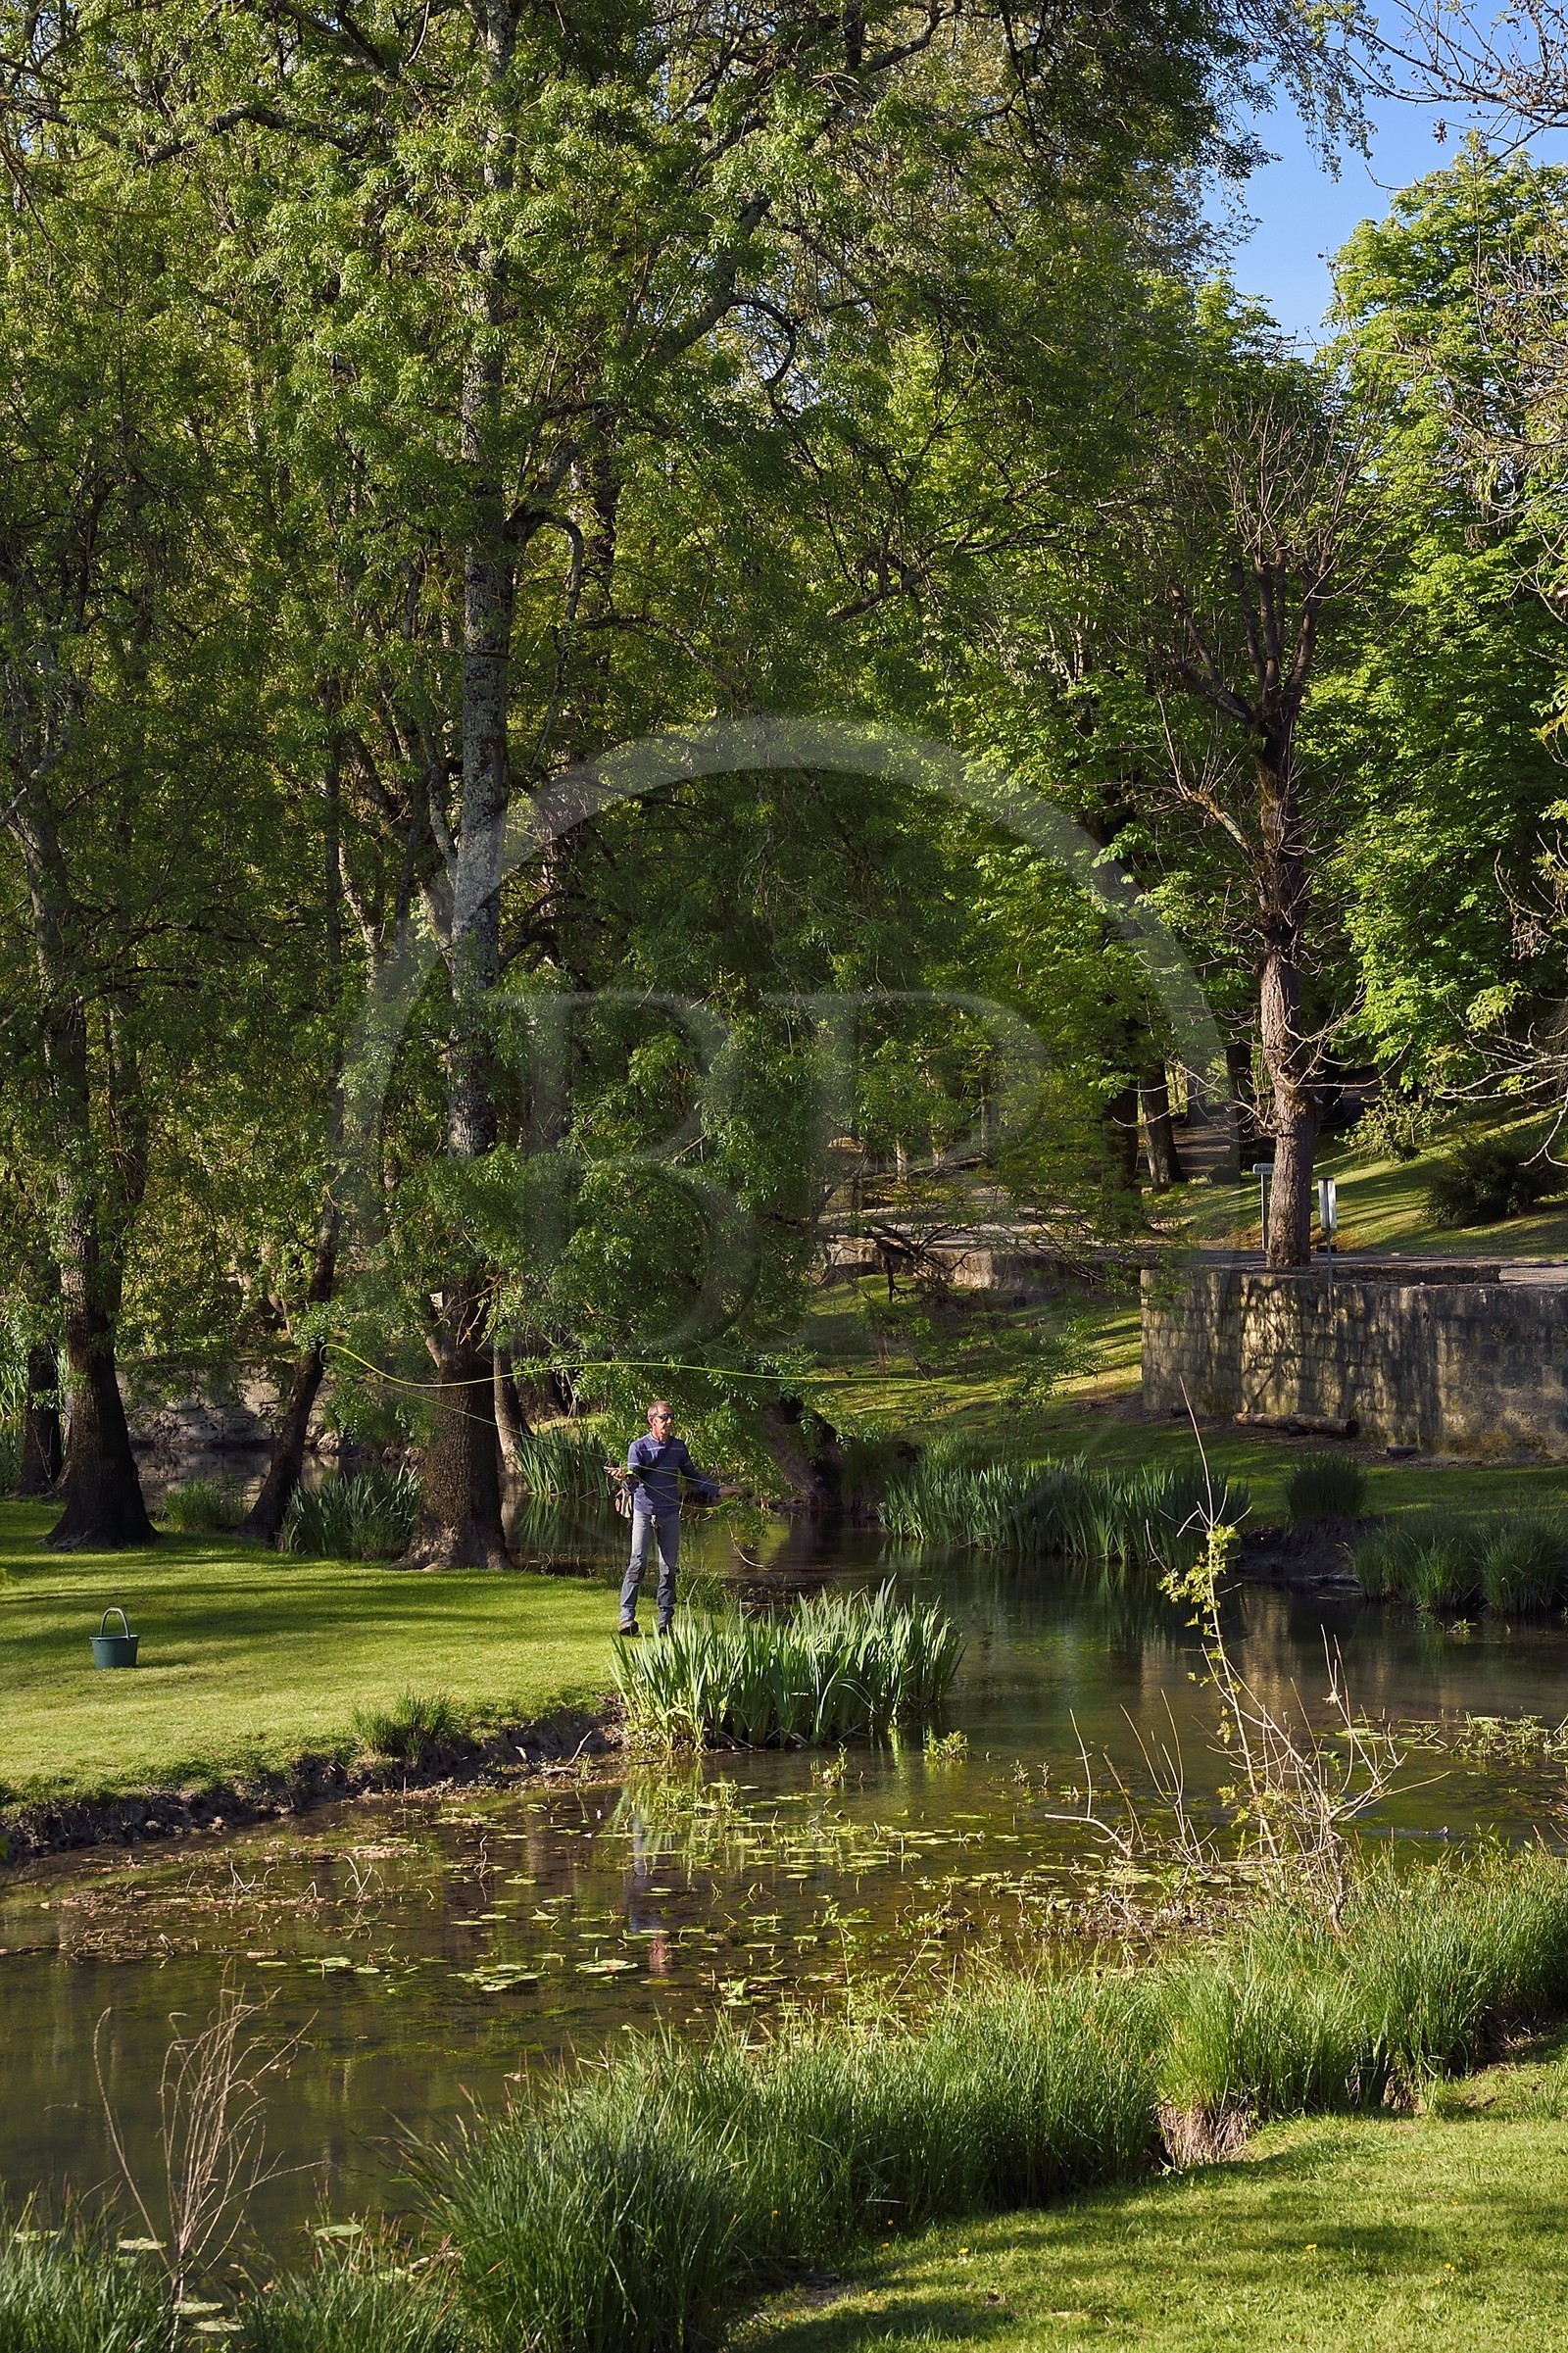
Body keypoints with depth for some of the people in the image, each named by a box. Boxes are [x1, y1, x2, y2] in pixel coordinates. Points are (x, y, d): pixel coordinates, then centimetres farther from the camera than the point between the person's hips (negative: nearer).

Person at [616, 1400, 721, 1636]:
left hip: (670, 1514, 4)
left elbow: (692, 1476, 20)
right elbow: (634, 1475, -15)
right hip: (644, 1512, -4)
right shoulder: (639, 1447, -3)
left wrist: (717, 1490, 17)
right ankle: (627, 1616, -11)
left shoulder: (679, 1447, 9)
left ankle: (665, 1619, 10)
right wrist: (627, 1476, -38)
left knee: (669, 1567, 4)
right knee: (638, 1562, -12)